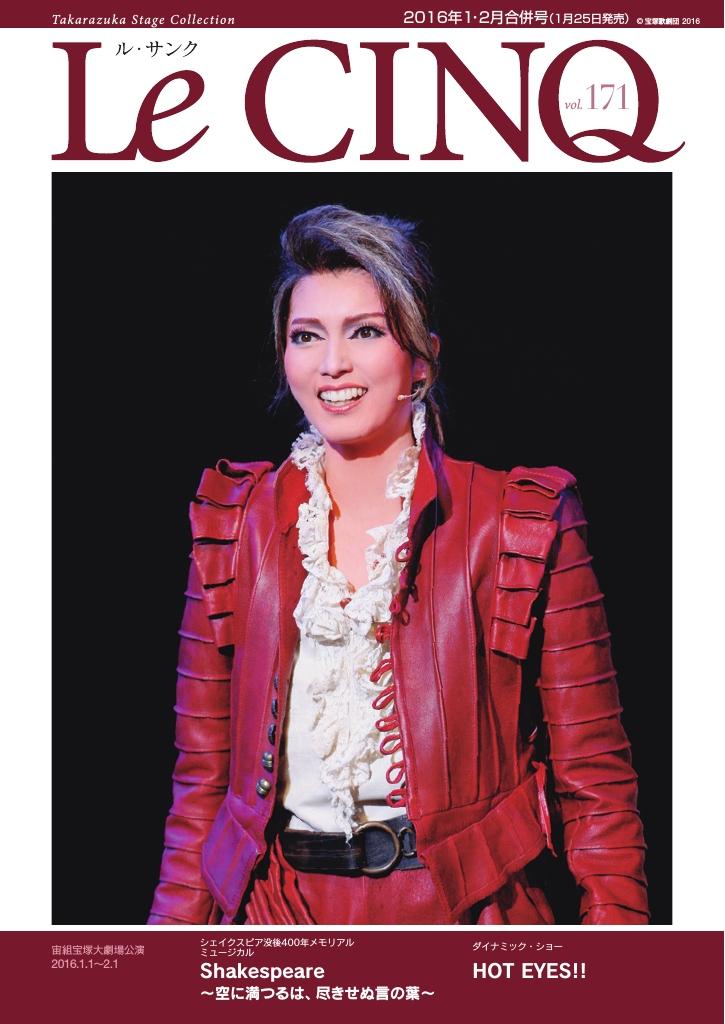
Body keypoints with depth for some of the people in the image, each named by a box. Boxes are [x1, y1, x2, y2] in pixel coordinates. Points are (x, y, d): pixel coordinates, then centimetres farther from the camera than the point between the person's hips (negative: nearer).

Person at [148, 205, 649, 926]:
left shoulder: (525, 522, -7)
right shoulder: (233, 521, 1)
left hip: (463, 902, -1)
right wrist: (177, 922, -2)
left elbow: (595, 782, -5)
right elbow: (202, 773, 4)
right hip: (276, 904, 2)